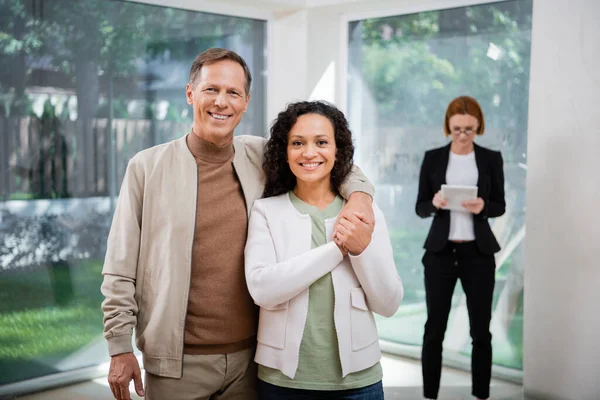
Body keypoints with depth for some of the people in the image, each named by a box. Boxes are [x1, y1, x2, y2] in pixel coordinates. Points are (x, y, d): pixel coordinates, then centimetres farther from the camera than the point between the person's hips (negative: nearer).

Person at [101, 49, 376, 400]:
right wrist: (120, 348, -4)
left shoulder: (261, 157, 2)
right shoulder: (147, 167, -5)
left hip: (248, 358, 3)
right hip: (176, 362, -2)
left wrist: (359, 192, -5)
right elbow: (121, 269, -3)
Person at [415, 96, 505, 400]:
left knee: (481, 329, 5)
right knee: (435, 327, 3)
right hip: (440, 251, 0)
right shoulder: (433, 158, 2)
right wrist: (435, 203, -19)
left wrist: (483, 206, -16)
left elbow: (500, 205, 5)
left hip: (478, 252, 0)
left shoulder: (491, 158, 3)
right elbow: (420, 207, 3)